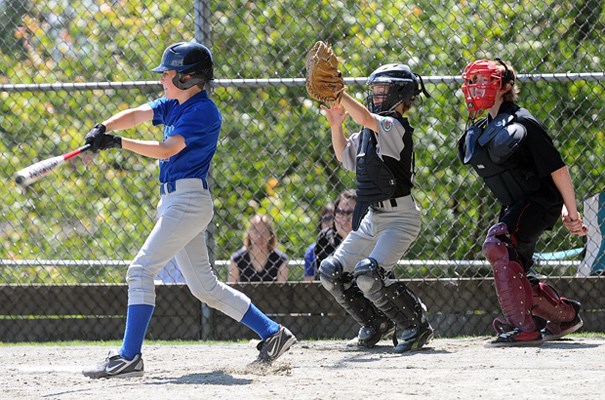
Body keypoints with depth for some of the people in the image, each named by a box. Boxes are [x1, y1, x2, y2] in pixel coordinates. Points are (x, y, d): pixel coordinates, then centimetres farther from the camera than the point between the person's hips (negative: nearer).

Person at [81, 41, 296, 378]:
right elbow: (136, 115, 2)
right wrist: (103, 129, -16)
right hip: (173, 202, 10)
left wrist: (118, 143, -26)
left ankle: (129, 358, -16)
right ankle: (272, 333, 18)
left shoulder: (203, 112, -14)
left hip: (189, 201, -10)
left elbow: (166, 149, -23)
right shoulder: (173, 105, 14)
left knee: (141, 270, -14)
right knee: (204, 286, 12)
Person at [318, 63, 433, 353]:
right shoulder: (369, 132, 13)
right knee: (331, 273, 9)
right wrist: (336, 125, 11)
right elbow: (345, 156, 26)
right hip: (370, 218, 10)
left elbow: (365, 118, -32)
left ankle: (417, 325, -8)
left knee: (368, 275, -26)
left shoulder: (394, 126, -14)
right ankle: (376, 322, 24)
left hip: (399, 217, -10)